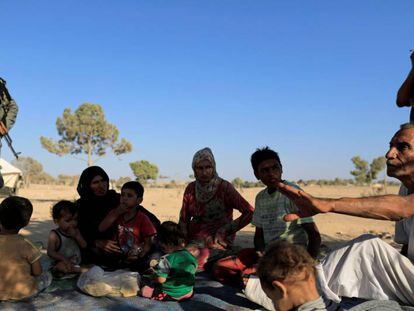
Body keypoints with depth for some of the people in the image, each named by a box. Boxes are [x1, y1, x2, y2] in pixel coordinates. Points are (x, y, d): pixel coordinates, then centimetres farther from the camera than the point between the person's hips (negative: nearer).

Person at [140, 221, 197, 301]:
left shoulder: (166, 259, -23)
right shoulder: (192, 257, -5)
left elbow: (160, 279, -22)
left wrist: (153, 276, -1)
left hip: (170, 294, -6)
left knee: (144, 290, 6)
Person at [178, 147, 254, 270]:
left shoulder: (224, 187, -5)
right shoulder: (191, 188, 9)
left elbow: (250, 212, -10)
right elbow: (184, 218, 14)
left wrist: (225, 230, -11)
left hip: (217, 242, -4)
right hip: (194, 240, 5)